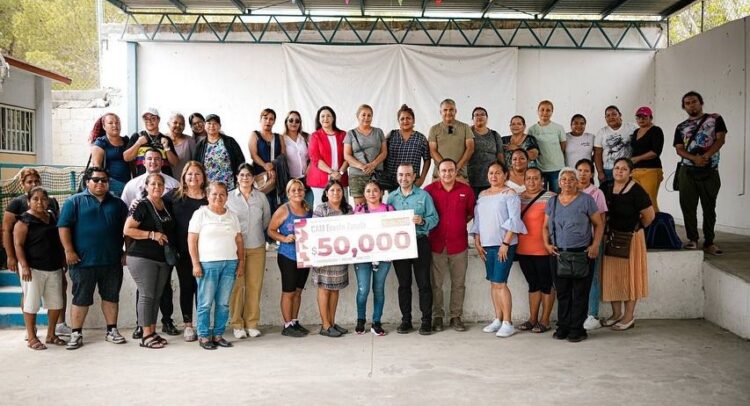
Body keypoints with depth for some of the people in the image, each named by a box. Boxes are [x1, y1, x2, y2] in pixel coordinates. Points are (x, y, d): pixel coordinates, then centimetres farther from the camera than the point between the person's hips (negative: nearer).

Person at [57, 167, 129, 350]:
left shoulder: (117, 203, 12)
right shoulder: (75, 201, 2)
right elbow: (64, 227, -5)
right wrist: (69, 250, -13)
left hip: (112, 261, 3)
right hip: (83, 261, -3)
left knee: (111, 297, 10)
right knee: (81, 298, 3)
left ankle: (112, 330, 20)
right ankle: (76, 334, 10)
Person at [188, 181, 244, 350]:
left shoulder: (232, 216, 15)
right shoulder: (200, 214, 2)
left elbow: (239, 241, 16)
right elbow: (191, 240, -3)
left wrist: (241, 263, 8)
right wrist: (196, 264, -10)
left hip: (230, 264, 4)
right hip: (207, 264, -4)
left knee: (223, 303, 5)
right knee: (205, 303, -2)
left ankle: (218, 335, 14)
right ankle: (203, 336, 8)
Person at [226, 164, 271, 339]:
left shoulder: (261, 197, 7)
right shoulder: (229, 197, 1)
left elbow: (267, 219, 16)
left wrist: (256, 232, 11)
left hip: (257, 247, 2)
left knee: (255, 286, 3)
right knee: (237, 286, -3)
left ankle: (251, 323, 12)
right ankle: (237, 324, 7)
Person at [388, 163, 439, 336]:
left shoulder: (424, 195, 3)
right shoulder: (391, 197, 11)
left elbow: (434, 218, -2)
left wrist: (422, 221, -20)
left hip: (420, 242, -2)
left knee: (424, 283, 0)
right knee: (403, 284, 8)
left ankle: (426, 320, 6)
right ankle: (406, 320, 15)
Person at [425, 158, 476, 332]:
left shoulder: (466, 190, 2)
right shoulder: (429, 190, -3)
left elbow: (471, 213, 14)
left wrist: (460, 224, 6)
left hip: (459, 244, 1)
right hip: (436, 244, -1)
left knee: (459, 283, 7)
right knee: (436, 283, 4)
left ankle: (456, 316, 18)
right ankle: (437, 316, 15)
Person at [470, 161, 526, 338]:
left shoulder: (509, 194, -3)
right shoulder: (482, 195, 16)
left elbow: (514, 220, -10)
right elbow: (477, 220, 18)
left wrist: (505, 243, -16)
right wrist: (477, 242, 9)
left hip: (504, 245, -6)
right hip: (487, 245, 6)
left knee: (500, 283, -11)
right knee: (493, 283, 8)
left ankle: (507, 323, -5)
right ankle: (498, 320, 16)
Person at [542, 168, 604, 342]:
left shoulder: (586, 200, 1)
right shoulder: (552, 202, 12)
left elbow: (599, 224, 1)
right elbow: (546, 226, 16)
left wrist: (595, 245, -11)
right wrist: (547, 244, 0)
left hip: (582, 254, -3)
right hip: (559, 254, 4)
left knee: (580, 293, -1)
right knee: (562, 292, 8)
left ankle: (577, 328, 6)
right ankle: (563, 326, 17)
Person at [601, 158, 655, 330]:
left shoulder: (636, 191, -14)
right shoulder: (607, 189, 4)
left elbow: (649, 215, -12)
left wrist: (636, 228, 1)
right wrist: (610, 229, 7)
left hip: (630, 239, -6)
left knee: (628, 275, 3)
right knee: (612, 275, 10)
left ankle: (629, 316, 12)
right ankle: (616, 313, 23)